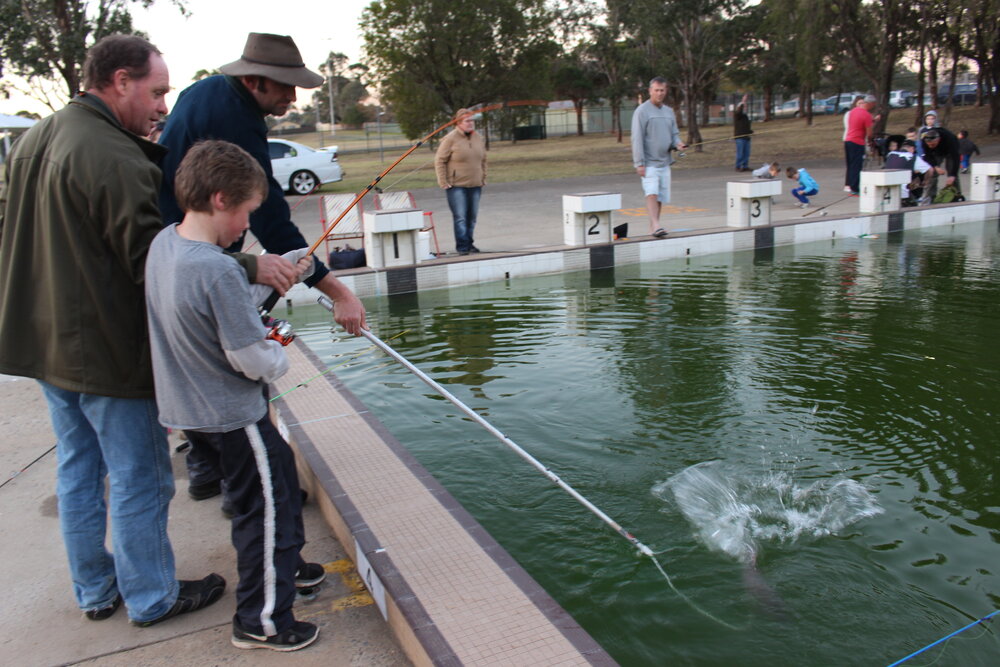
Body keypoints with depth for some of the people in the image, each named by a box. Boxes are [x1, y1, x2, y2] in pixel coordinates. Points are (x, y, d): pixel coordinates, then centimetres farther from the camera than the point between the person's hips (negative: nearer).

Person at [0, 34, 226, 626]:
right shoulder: (115, 159, -22)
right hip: (109, 349, -10)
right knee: (140, 479, 5)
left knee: (79, 472, 19)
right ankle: (152, 599, 21)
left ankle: (95, 591, 34)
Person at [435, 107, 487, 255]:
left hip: (475, 185, 5)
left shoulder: (478, 137, 9)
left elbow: (483, 160, 19)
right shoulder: (450, 139, -8)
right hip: (456, 186, -5)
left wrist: (483, 178, 15)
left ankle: (469, 243, 21)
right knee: (460, 217, -8)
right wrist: (444, 182, -10)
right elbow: (439, 161, -6)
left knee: (472, 217, 9)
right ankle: (462, 246, -3)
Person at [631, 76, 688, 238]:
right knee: (651, 193, -19)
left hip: (664, 162, 6)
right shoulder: (642, 111, -4)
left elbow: (674, 133, 20)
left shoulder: (669, 111, 16)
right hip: (648, 163, -6)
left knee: (660, 197, 6)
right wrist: (639, 163, -16)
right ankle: (656, 226, -28)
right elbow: (637, 139, -9)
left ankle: (653, 228, 14)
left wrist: (678, 143, -5)